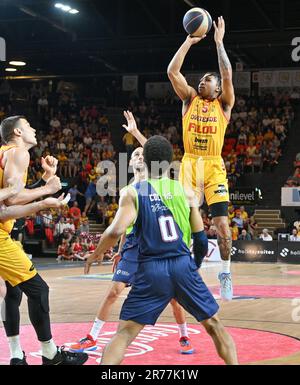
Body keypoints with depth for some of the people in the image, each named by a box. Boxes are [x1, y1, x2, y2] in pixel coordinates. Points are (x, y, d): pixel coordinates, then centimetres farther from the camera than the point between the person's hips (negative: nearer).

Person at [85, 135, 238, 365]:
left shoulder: (133, 193, 0)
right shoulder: (185, 192, 6)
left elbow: (116, 231, -13)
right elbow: (201, 239, 7)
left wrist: (97, 254, 5)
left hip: (151, 269, -1)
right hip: (183, 265, 1)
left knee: (124, 333, 4)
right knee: (214, 325, 17)